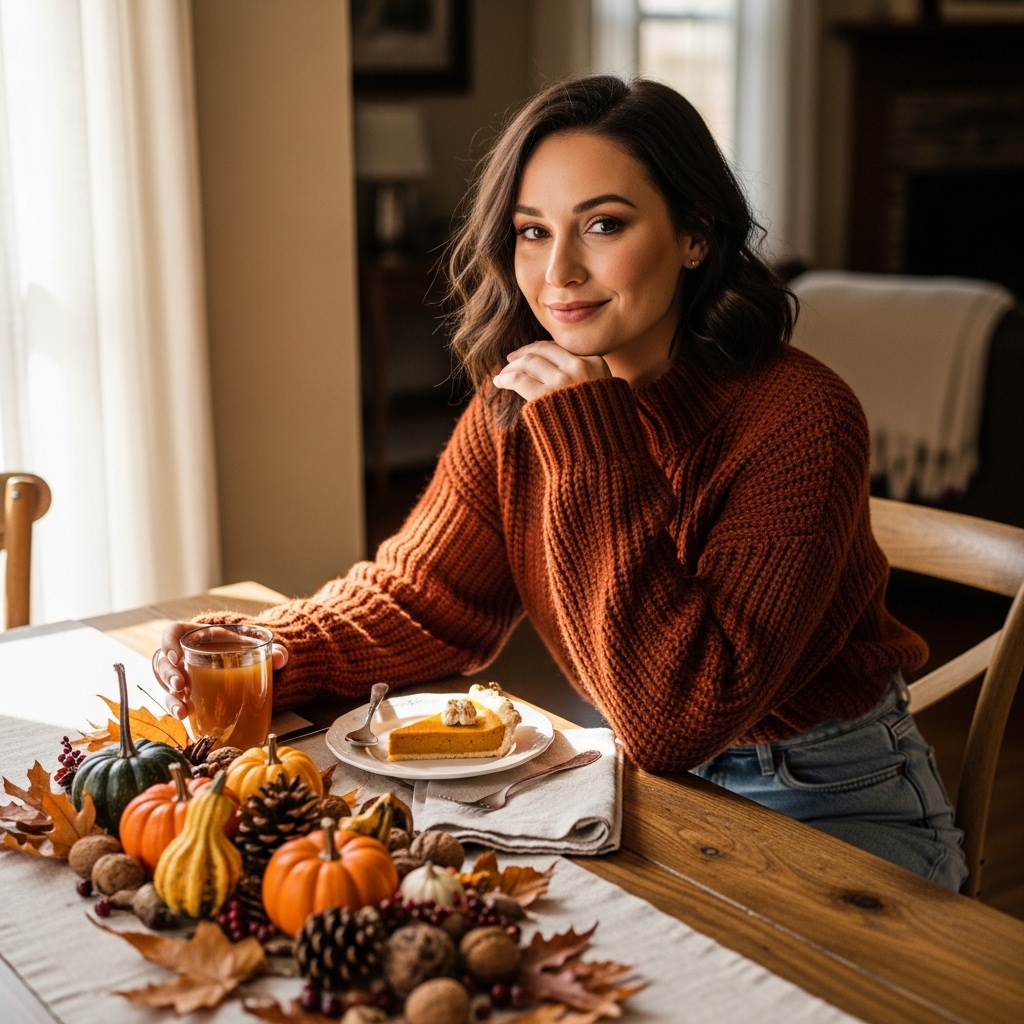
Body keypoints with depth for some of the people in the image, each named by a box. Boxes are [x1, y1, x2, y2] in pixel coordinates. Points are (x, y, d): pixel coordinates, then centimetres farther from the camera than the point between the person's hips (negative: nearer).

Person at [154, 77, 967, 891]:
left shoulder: (798, 419, -26)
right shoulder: (515, 408, -5)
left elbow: (675, 724, -31)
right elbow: (423, 598, 0)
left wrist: (592, 448, -33)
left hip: (829, 809, -5)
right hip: (635, 775, 5)